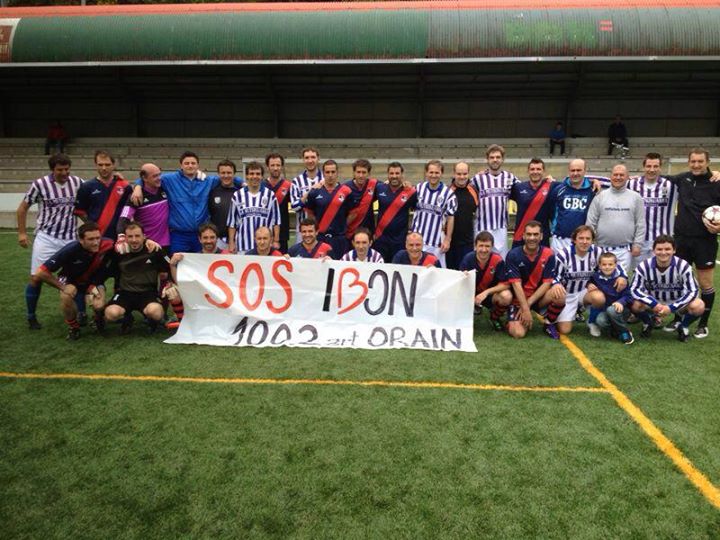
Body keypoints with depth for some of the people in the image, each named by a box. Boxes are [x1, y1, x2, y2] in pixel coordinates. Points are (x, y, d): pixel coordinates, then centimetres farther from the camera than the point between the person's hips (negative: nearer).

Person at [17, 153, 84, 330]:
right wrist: (22, 233, 1)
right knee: (36, 278, 0)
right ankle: (31, 316, 16)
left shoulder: (77, 182, -1)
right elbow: (23, 208, 3)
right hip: (46, 237, -2)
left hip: (70, 238, 2)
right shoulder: (40, 184, -8)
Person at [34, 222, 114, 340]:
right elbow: (41, 273, -29)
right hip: (70, 279, -1)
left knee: (99, 306, -25)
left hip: (94, 279, 1)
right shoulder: (70, 250, -35)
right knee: (66, 296, -33)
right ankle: (73, 327, -4)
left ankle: (99, 319, 14)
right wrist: (63, 287, -25)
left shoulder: (107, 245, -31)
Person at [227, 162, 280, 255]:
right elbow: (232, 222, 10)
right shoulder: (237, 195, 7)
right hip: (243, 246, 1)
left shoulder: (270, 195, 5)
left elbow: (276, 220, 7)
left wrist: (276, 241, 1)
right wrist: (231, 242, 5)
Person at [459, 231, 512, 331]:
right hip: (472, 294, 0)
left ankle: (495, 317, 3)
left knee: (506, 296, -32)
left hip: (491, 294, 0)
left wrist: (486, 292, -28)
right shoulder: (468, 259, -17)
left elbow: (505, 284, -16)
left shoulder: (498, 260, -18)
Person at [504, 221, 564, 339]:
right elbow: (516, 284, -18)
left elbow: (547, 283, -10)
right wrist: (525, 309, -24)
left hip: (538, 297, 2)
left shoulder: (548, 254, -7)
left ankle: (549, 324, 0)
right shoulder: (513, 255, -14)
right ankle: (512, 321, 14)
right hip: (518, 299, -2)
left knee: (560, 297, -30)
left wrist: (528, 303, -18)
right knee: (518, 333, -24)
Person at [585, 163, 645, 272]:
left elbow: (640, 224, 4)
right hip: (603, 249, 0)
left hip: (625, 250, 0)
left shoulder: (635, 197, 6)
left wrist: (637, 244, -2)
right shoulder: (600, 196, 4)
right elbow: (590, 222, 2)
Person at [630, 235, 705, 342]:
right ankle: (647, 324, 5)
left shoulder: (683, 266, -21)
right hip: (653, 302, 0)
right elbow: (634, 289, -18)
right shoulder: (644, 266, -20)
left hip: (677, 302, 0)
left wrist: (671, 308, -29)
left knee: (698, 306, -29)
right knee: (636, 304, -31)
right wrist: (654, 304, -30)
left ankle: (683, 326, 5)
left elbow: (692, 291, -19)